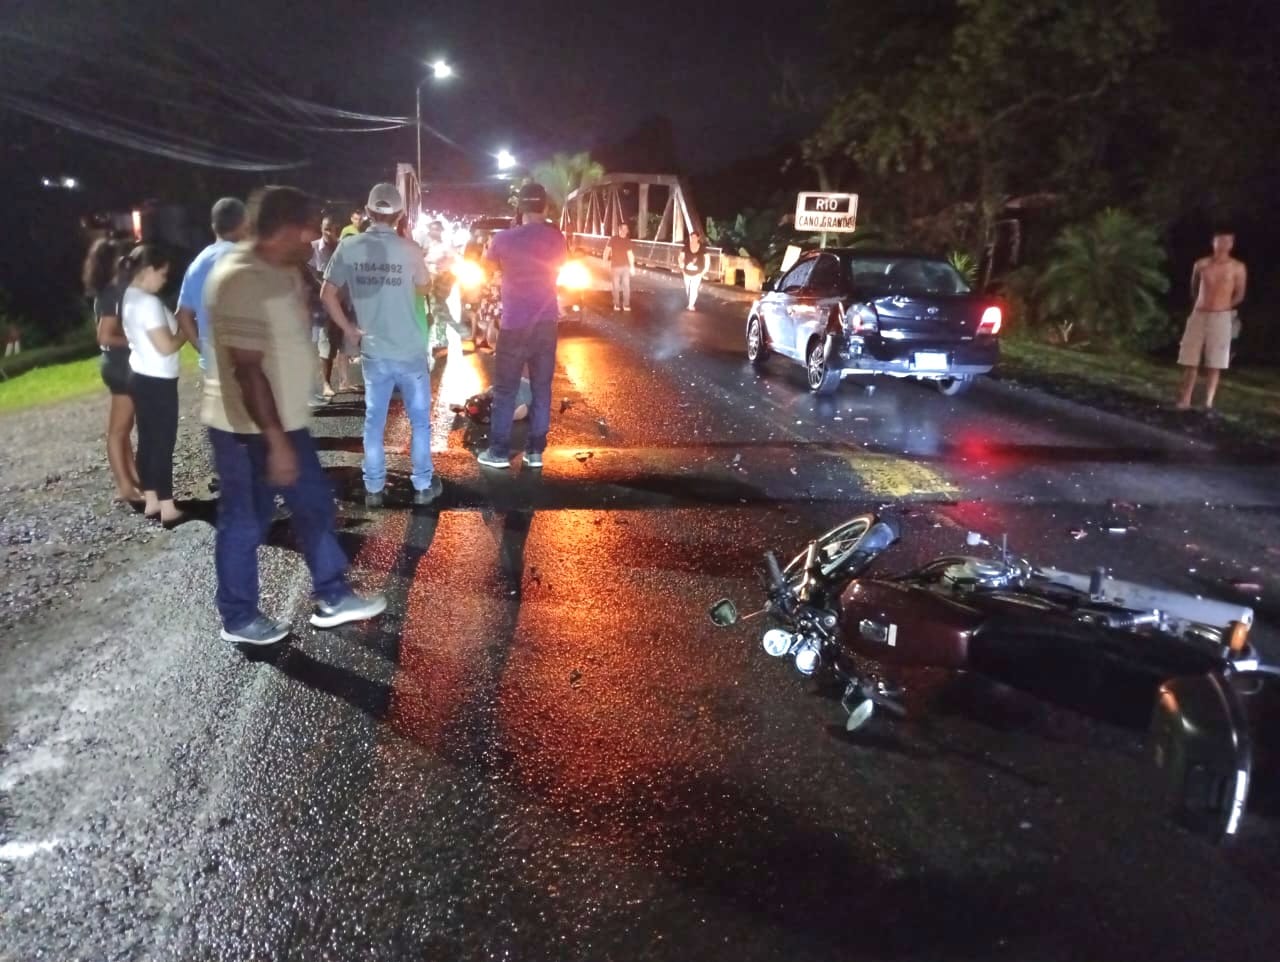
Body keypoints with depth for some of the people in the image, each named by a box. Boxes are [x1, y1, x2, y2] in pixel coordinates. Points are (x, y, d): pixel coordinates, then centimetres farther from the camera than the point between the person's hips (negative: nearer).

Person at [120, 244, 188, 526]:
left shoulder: (129, 298, 9)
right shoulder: (149, 302, -21)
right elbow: (166, 346, -23)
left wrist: (175, 325, 8)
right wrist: (185, 330, -7)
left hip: (140, 377, 10)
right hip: (157, 381, -9)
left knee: (147, 440, 14)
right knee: (163, 443, -3)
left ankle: (151, 502, 22)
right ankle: (168, 509, 3)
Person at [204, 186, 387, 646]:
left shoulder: (278, 270, 7)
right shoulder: (243, 280, -25)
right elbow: (247, 369, -28)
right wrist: (276, 441, -27)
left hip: (284, 419, 10)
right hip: (248, 428, -10)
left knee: (314, 505, 15)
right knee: (245, 524, 6)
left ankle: (333, 598, 28)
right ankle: (238, 618, 24)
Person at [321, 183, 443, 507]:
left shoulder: (348, 247, -4)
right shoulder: (408, 248, -10)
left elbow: (327, 294, -2)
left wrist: (350, 330, 6)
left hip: (373, 351, 2)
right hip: (410, 350, -2)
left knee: (374, 421, 12)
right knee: (419, 420, 11)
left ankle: (373, 489, 19)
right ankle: (423, 486, 17)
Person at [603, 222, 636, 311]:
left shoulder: (628, 241, 6)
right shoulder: (613, 239, -2)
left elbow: (630, 254, 10)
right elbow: (607, 251, -1)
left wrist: (632, 267, 9)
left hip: (626, 267, 2)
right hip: (615, 266, -2)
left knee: (626, 285, 0)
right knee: (616, 286, 3)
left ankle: (626, 304, 7)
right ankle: (616, 304, 14)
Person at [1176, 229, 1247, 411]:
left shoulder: (1237, 268, 0)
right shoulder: (1201, 264, 4)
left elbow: (1239, 295, 10)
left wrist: (1224, 306, 12)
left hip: (1221, 318, -2)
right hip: (1198, 315, 2)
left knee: (1214, 364, -2)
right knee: (1190, 362, 2)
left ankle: (1208, 403, 1)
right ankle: (1185, 400, 7)